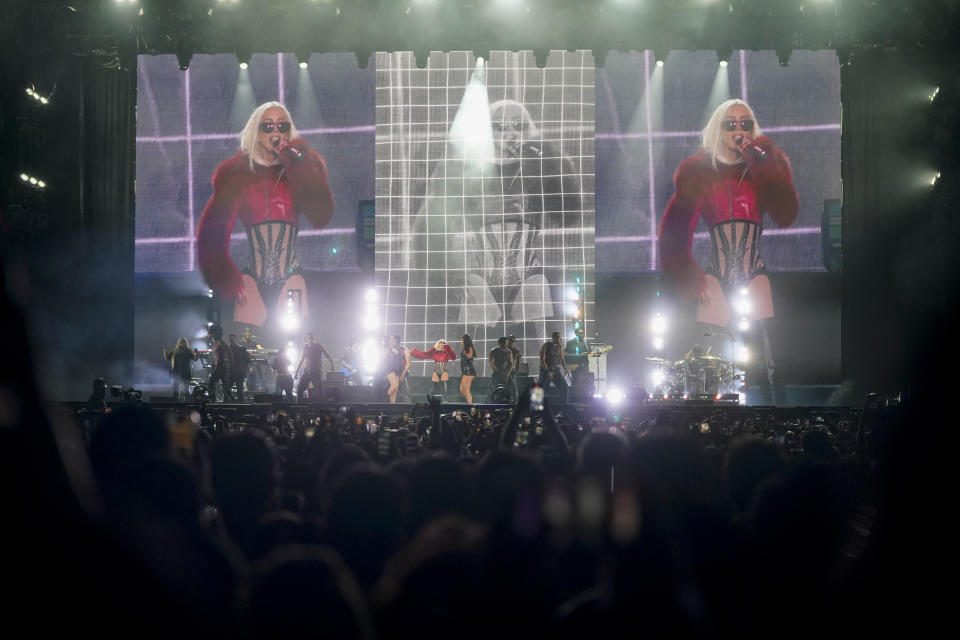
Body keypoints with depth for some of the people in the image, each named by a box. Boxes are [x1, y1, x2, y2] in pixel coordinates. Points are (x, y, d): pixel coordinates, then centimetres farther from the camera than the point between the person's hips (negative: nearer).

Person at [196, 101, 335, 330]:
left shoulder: (301, 168, 9)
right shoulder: (238, 173, 7)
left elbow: (321, 216, -8)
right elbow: (213, 231, 7)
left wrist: (293, 161, -8)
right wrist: (227, 280, -4)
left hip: (290, 280, 0)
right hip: (252, 281, 0)